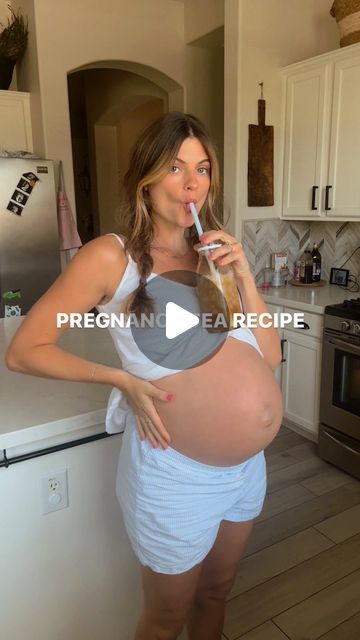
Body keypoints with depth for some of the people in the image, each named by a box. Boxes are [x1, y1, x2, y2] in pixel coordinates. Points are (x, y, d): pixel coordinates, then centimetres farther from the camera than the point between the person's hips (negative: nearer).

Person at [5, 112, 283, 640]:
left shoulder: (217, 254, 2)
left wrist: (244, 277, -12)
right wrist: (121, 379, -18)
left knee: (217, 591, 29)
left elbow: (269, 359, -1)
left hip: (248, 467, 5)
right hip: (176, 477, -5)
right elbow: (23, 352, -10)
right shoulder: (111, 256, -13)